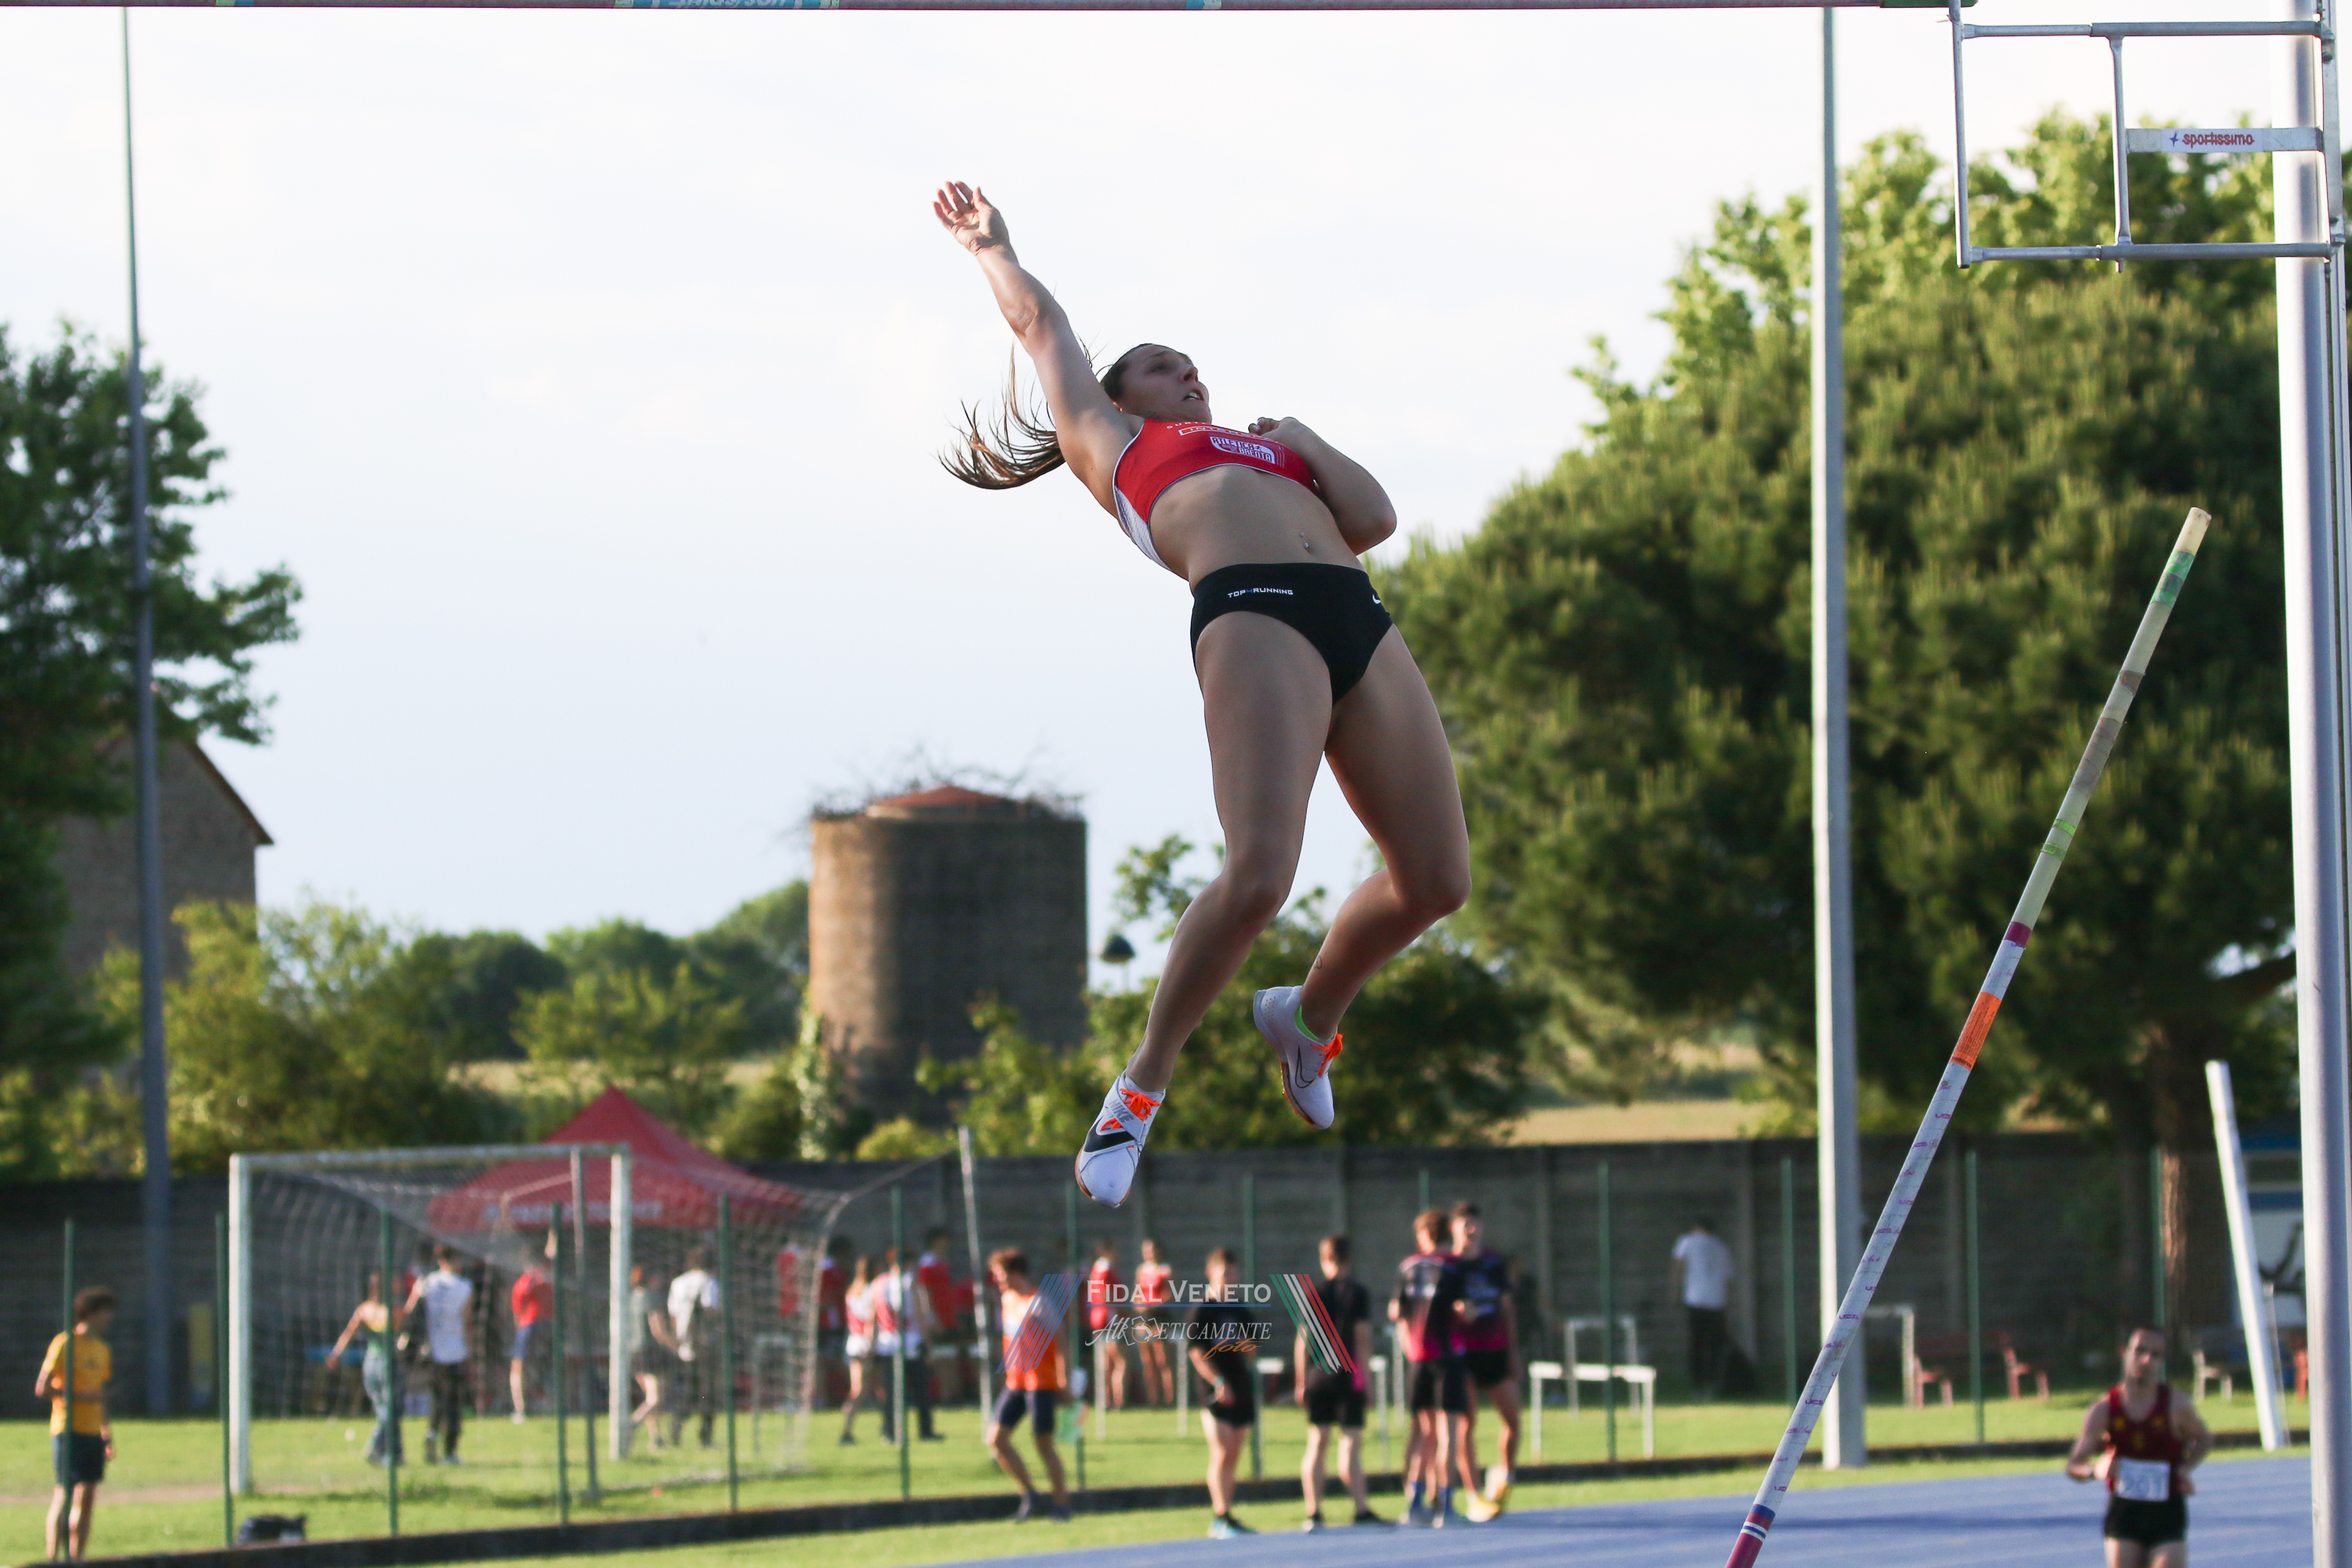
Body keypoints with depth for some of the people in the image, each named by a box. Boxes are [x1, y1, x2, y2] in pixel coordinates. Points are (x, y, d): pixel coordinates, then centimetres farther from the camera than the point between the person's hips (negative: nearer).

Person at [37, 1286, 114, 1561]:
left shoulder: (102, 1350, 16)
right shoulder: (64, 1345, -7)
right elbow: (42, 1389, -12)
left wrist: (108, 1434, 20)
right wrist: (80, 1396, -16)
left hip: (93, 1433, 8)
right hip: (69, 1432, -8)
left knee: (87, 1497, 7)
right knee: (64, 1495, -10)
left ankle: (78, 1558, 12)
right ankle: (54, 1560, -9)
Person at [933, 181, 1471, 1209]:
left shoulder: (1265, 444, 36)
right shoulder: (1109, 440, 26)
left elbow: (1372, 518, 23)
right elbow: (1039, 322, 37)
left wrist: (1293, 436, 23)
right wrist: (993, 248, 50)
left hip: (1359, 622, 6)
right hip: (1251, 612, -6)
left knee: (1436, 880, -2)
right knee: (1258, 874, -24)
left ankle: (1310, 1013, 25)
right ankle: (1143, 1085, -9)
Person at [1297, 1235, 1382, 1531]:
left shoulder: (1313, 1294, 4)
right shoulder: (1358, 1294, -3)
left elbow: (1302, 1342, 3)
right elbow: (1363, 1339, -7)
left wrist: (1302, 1382, 9)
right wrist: (1364, 1374, -1)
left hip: (1317, 1376, 3)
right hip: (1347, 1376, -3)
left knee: (1316, 1444, 6)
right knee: (1351, 1443, -3)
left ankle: (1313, 1513, 4)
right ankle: (1361, 1510, -6)